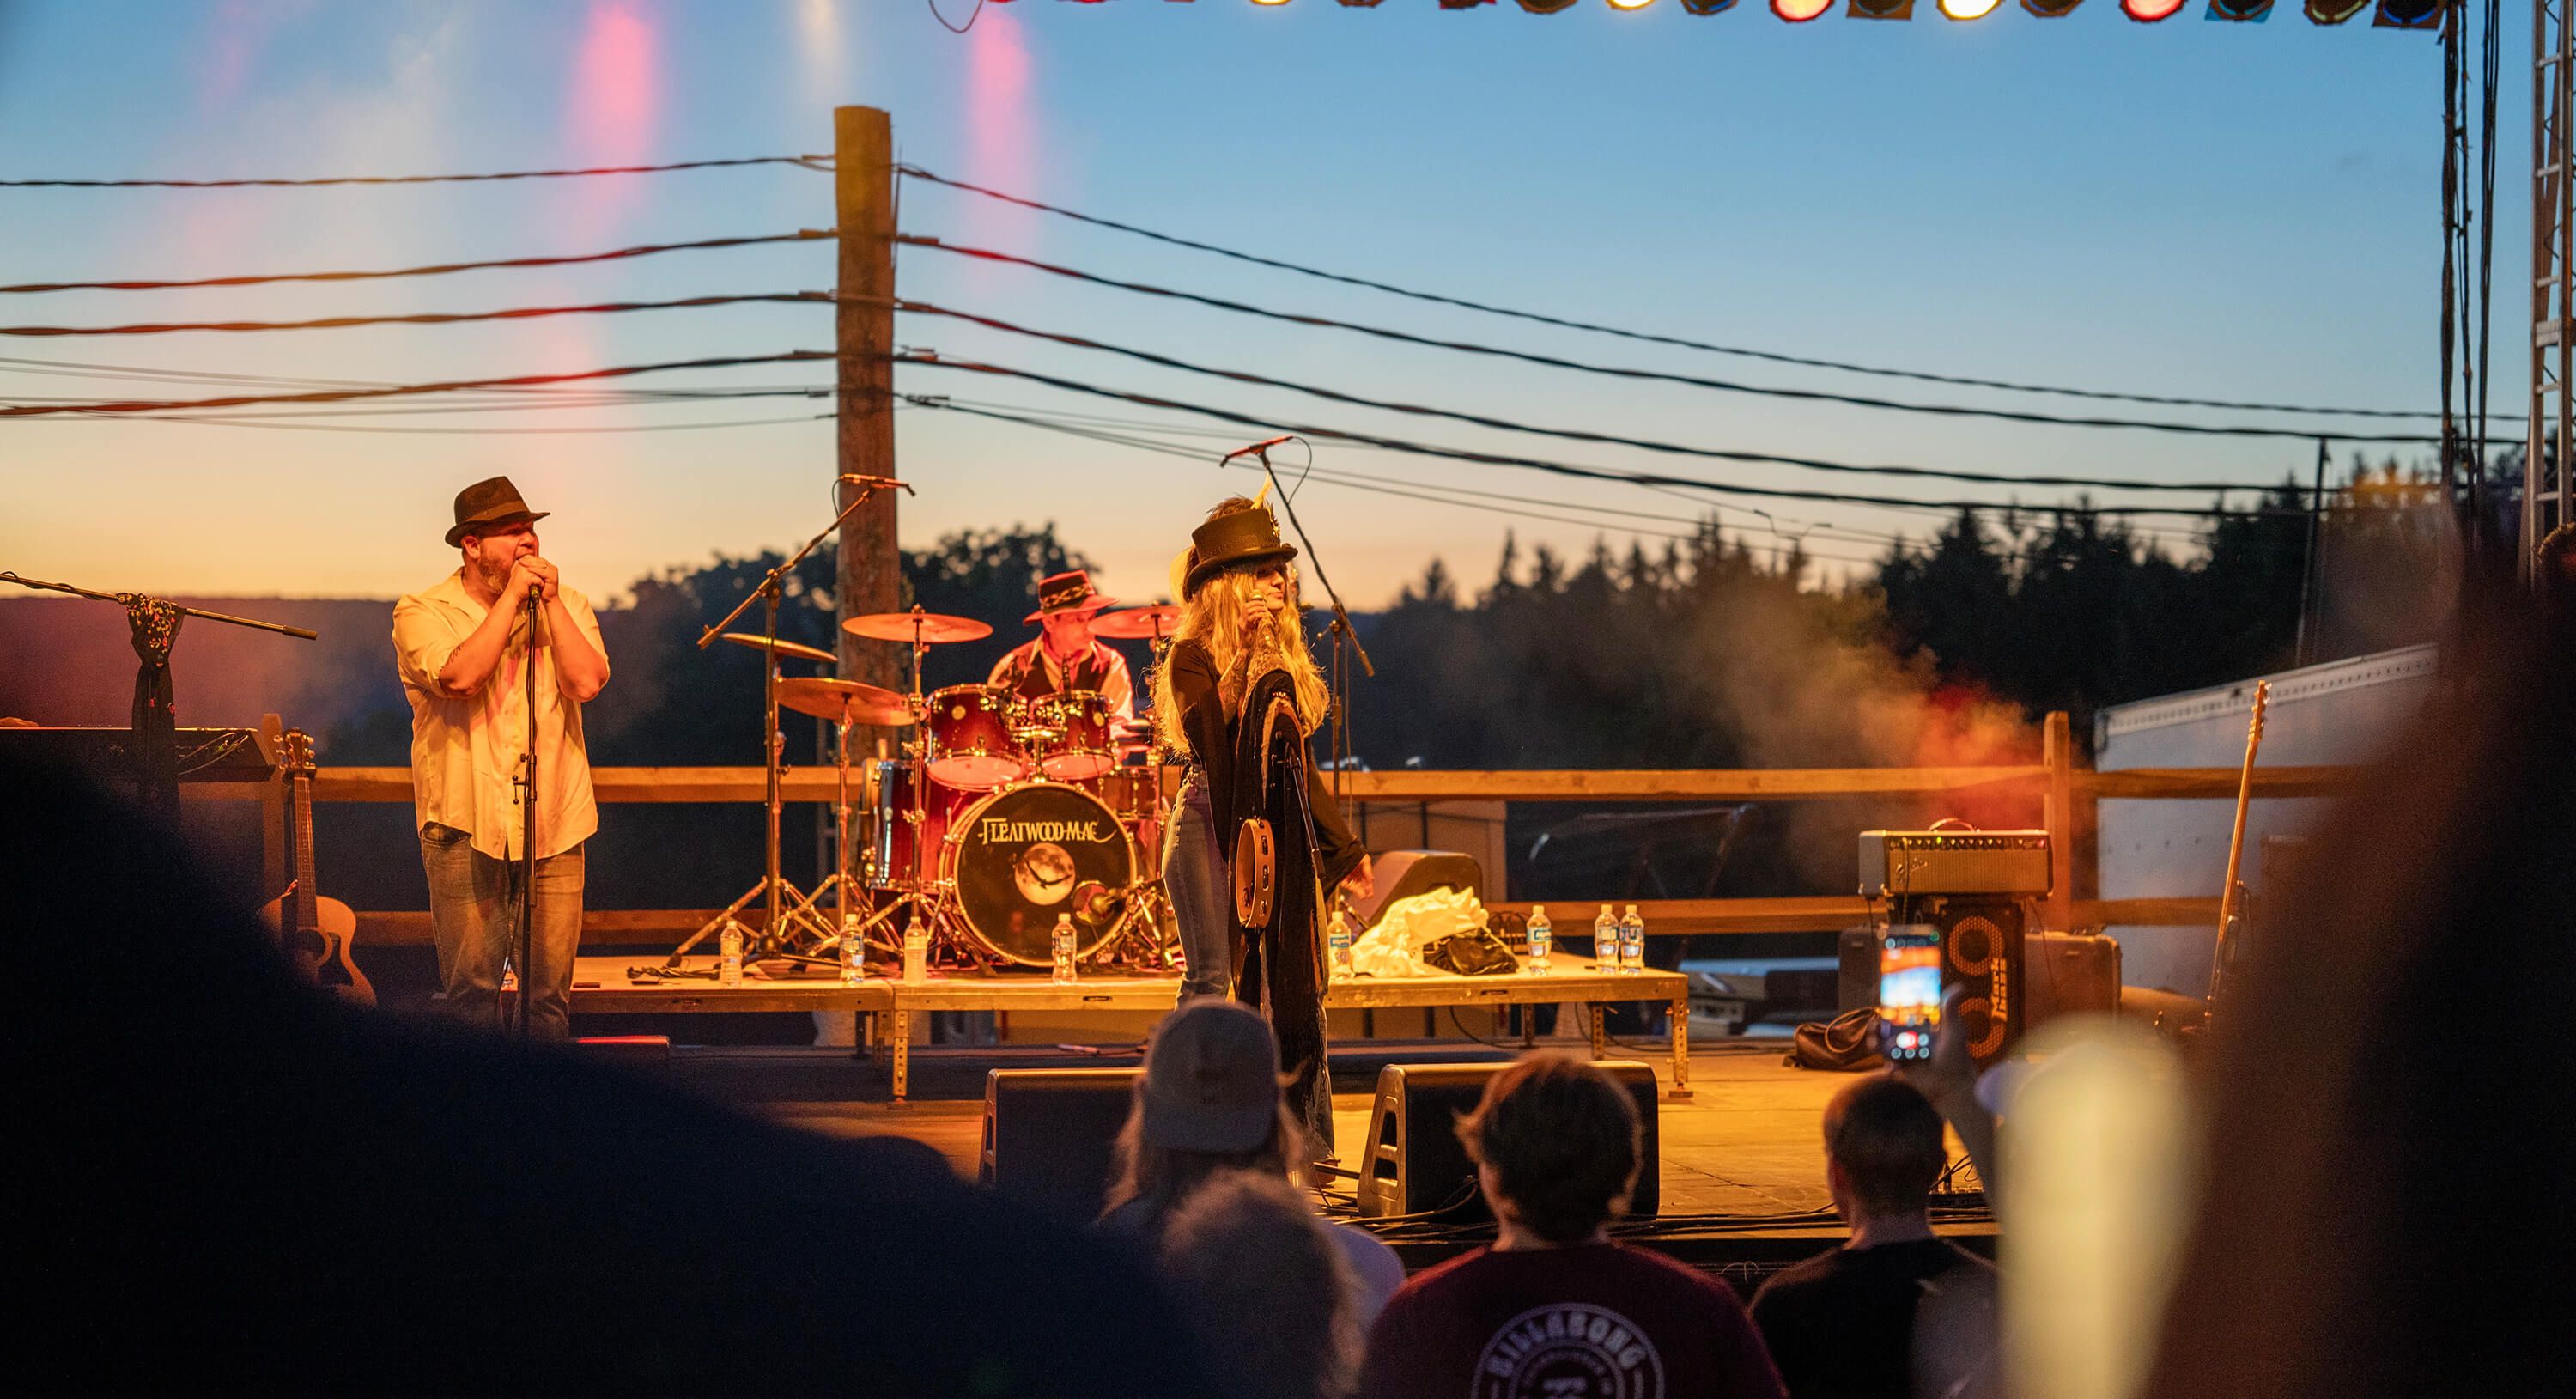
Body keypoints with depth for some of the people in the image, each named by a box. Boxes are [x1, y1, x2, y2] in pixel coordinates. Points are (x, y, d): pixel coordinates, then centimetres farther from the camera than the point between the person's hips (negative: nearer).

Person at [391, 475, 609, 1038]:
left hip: (553, 826, 3)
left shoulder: (567, 606, 11)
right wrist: (512, 596, -13)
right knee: (471, 990, -3)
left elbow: (586, 682, -6)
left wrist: (549, 600, -7)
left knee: (550, 988, 3)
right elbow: (461, 676, -19)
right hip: (466, 824, -3)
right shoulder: (424, 612, 0)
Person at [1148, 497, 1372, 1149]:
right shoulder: (1192, 657, -4)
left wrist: (1345, 848, 22)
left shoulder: (1282, 661, 15)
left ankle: (1297, 1137, 6)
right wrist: (1240, 659, -19)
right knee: (1214, 975, -12)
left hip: (1274, 833, 6)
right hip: (1209, 829, -6)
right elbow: (1206, 740, -21)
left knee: (1287, 982, 3)